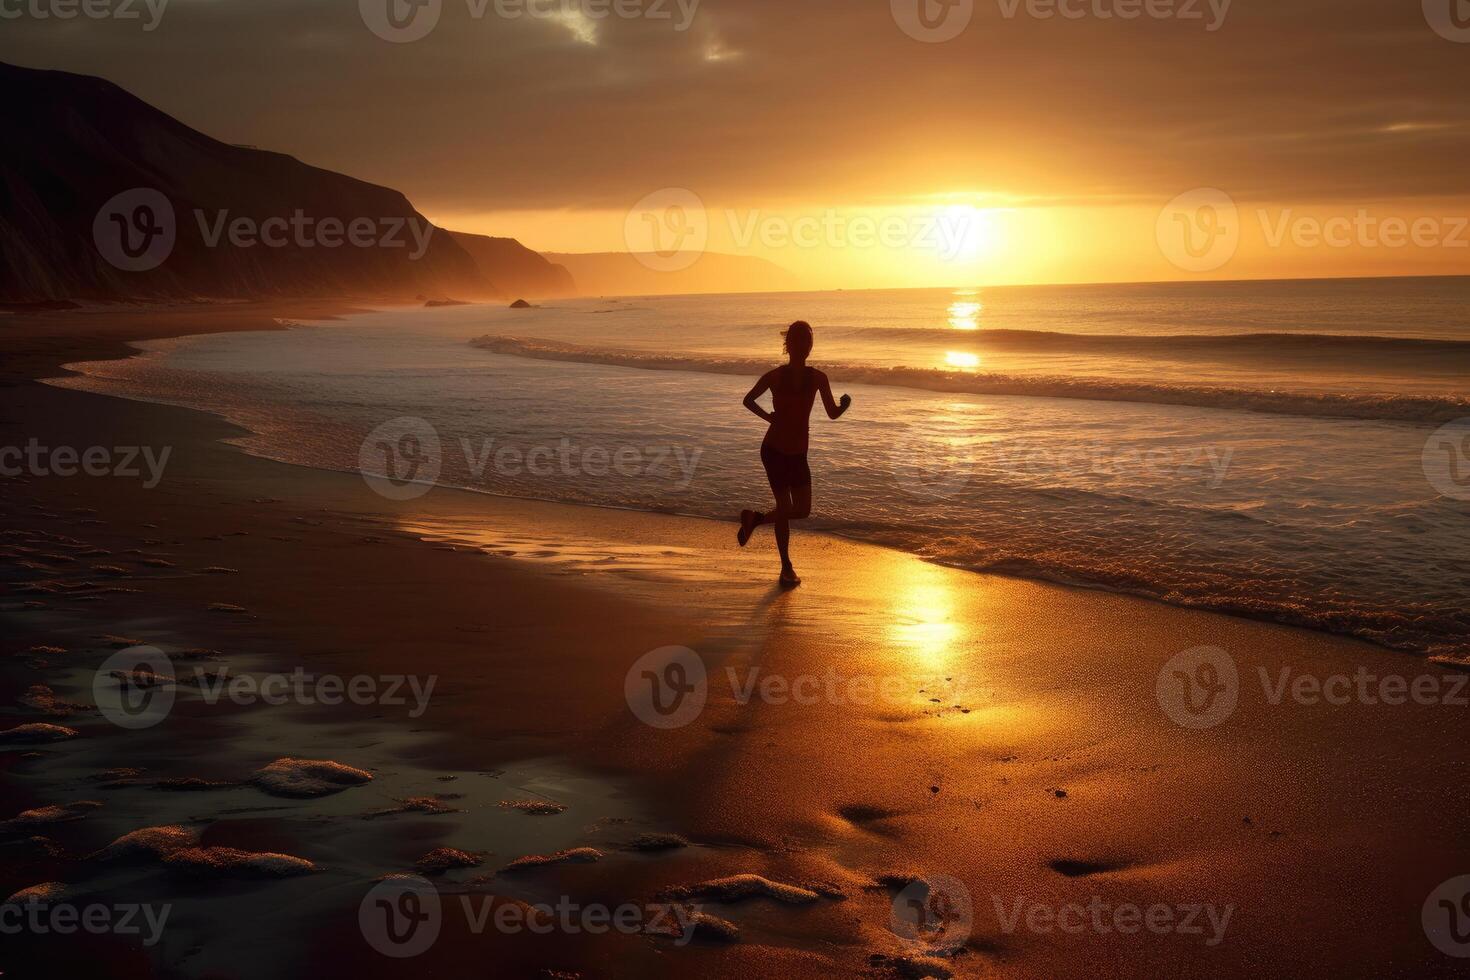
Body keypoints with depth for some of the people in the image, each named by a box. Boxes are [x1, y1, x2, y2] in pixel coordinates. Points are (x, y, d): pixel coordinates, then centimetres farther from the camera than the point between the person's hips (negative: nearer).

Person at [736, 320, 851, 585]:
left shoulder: (817, 378, -1)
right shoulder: (775, 376, -8)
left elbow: (833, 414, -3)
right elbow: (748, 400, 5)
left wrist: (844, 405, -22)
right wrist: (767, 416, -7)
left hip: (798, 454, 4)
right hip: (774, 451, -4)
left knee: (803, 511, 1)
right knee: (784, 508, -4)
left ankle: (754, 518, 24)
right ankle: (786, 567, 11)